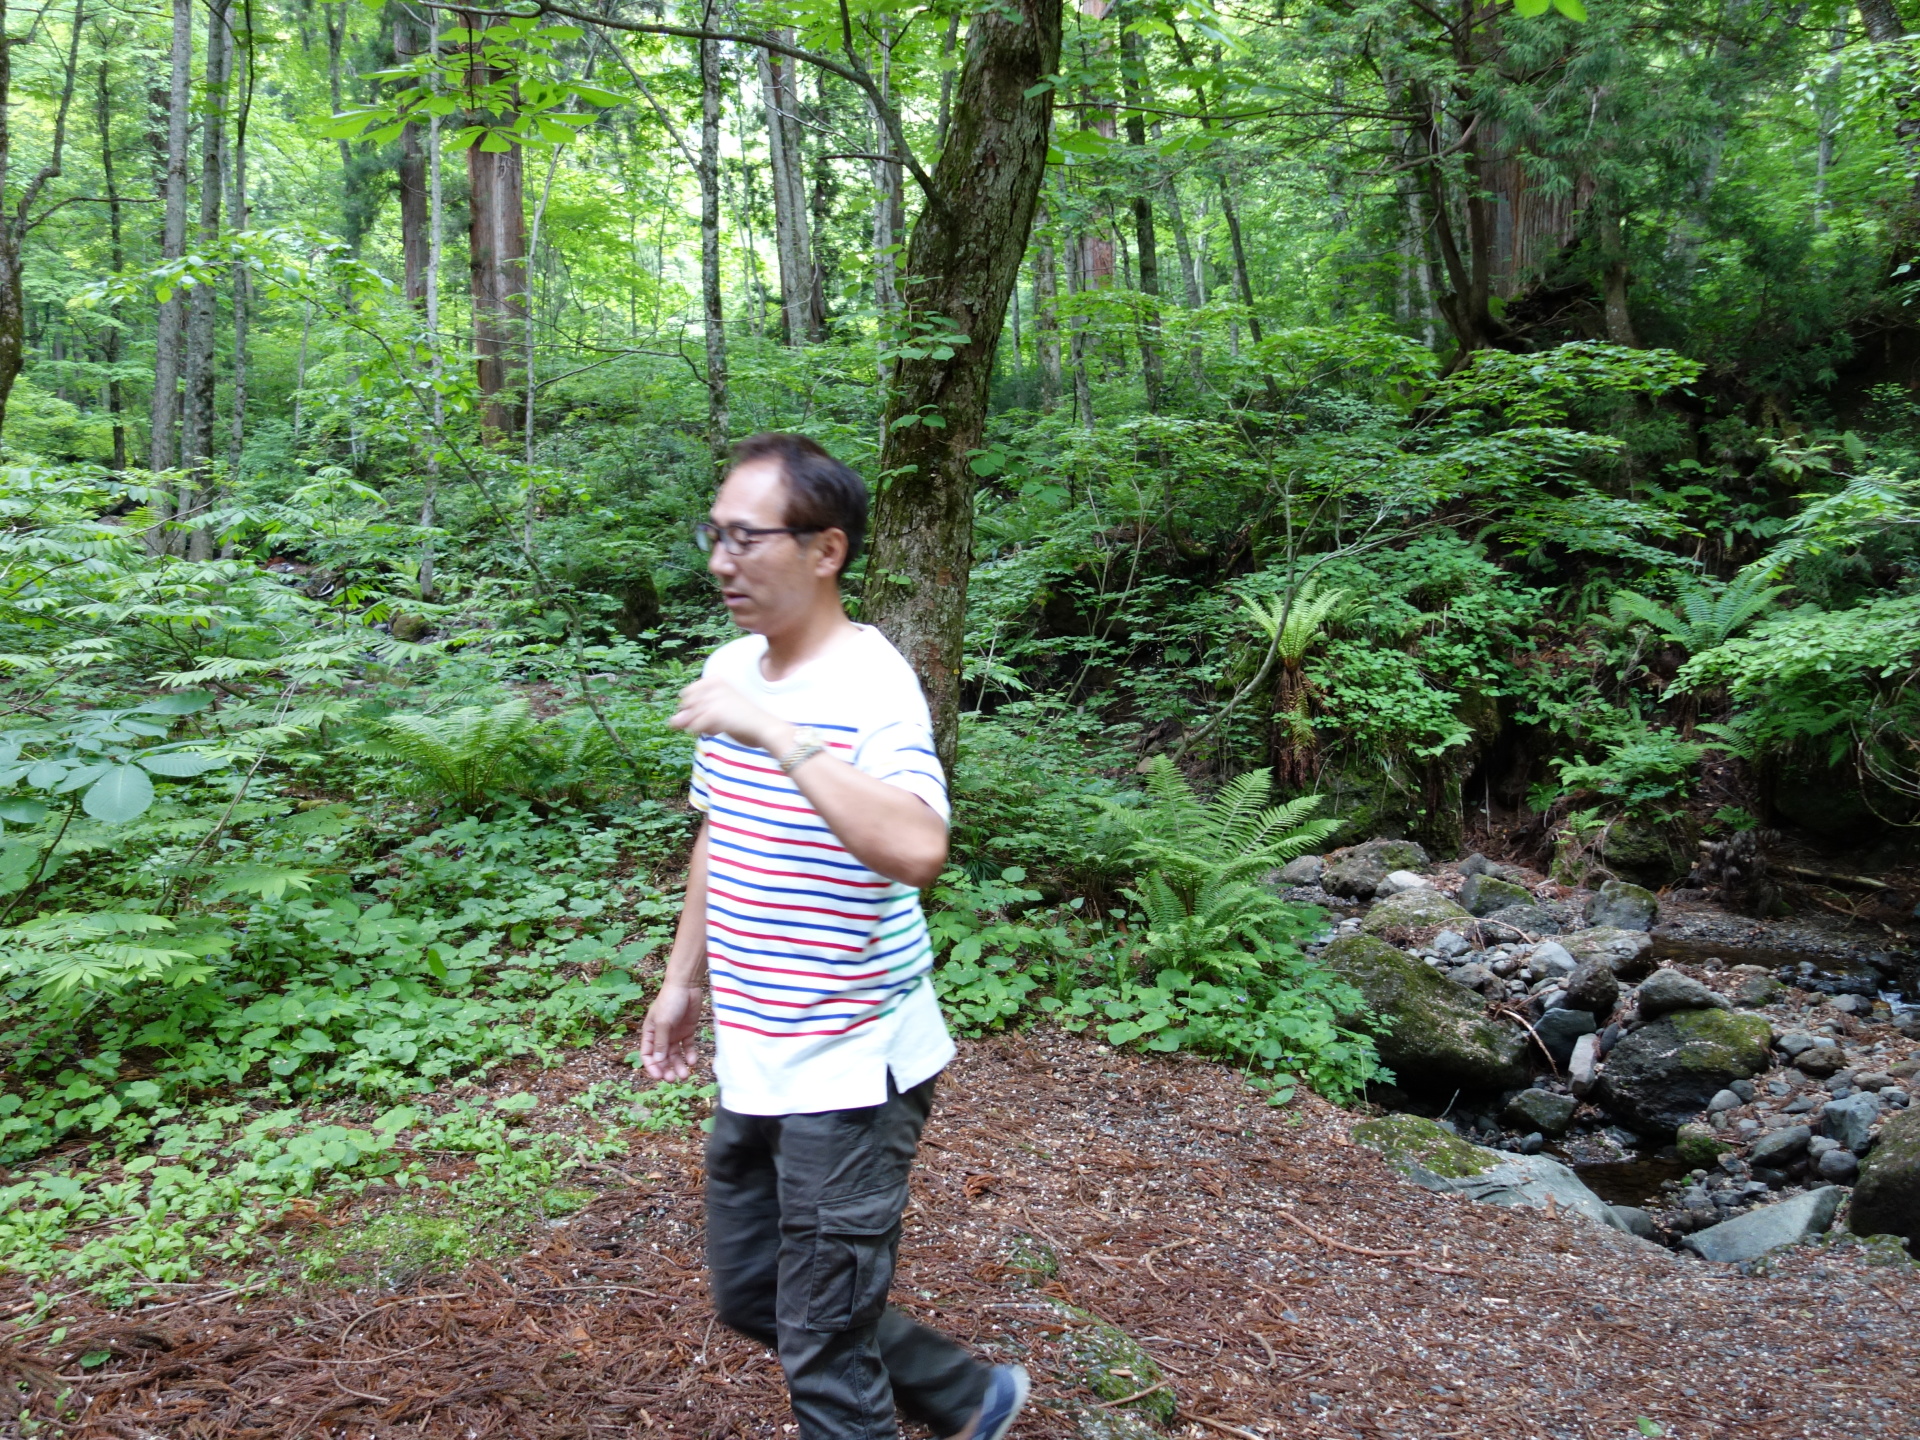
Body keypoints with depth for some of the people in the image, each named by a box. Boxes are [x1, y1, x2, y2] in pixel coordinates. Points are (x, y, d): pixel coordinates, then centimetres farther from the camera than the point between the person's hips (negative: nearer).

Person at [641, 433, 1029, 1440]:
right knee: (748, 1295, 22)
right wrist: (684, 979, 19)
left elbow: (918, 848, -37)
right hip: (751, 1061, 9)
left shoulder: (870, 685, -19)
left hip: (849, 1071, -9)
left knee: (824, 1344, 4)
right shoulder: (730, 668, 6)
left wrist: (774, 731, -36)